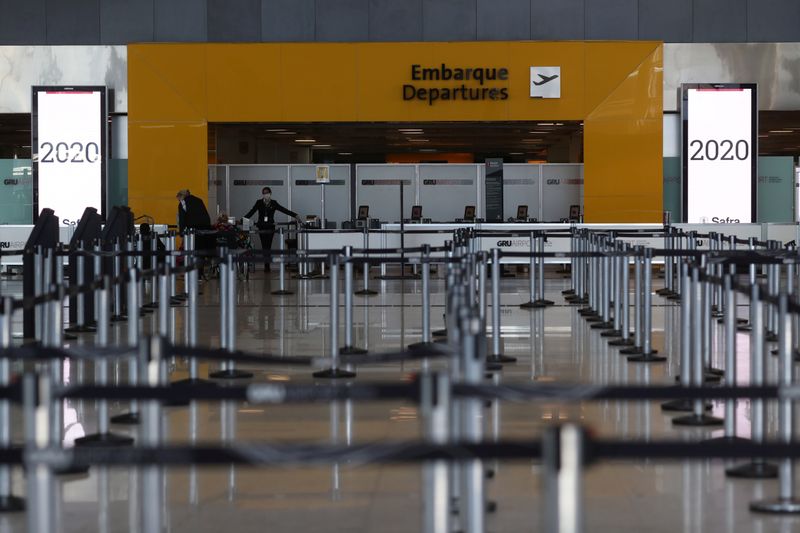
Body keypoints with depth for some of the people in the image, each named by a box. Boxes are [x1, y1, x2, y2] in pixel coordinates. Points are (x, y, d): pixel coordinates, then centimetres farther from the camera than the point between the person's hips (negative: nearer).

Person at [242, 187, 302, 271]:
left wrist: (295, 216, -1)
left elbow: (284, 210, 3)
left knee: (268, 246, -2)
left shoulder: (273, 203, 5)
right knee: (264, 246, -3)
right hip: (262, 227, 0)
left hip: (270, 227, 0)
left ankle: (267, 265, 2)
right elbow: (252, 212, 3)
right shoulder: (259, 203, 6)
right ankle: (266, 265, -1)